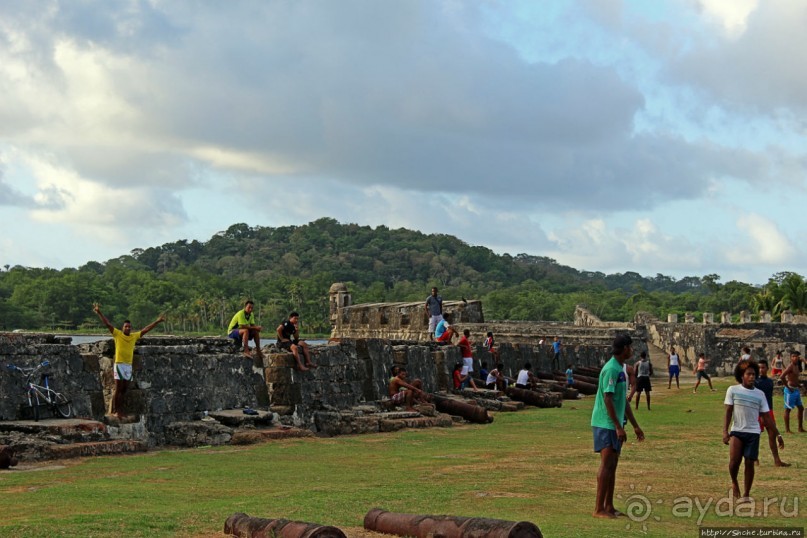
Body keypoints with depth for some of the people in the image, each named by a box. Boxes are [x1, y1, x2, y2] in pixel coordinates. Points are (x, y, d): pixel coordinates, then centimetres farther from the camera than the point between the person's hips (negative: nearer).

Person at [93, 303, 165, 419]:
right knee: (118, 389, -5)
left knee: (124, 389, 6)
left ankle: (120, 410, 11)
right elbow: (107, 324, -6)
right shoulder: (117, 334, -1)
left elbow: (145, 329, 17)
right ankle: (115, 411, -3)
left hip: (129, 366, 5)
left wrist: (157, 321, 17)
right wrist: (99, 312, -14)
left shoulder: (134, 336, 11)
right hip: (119, 364, -5)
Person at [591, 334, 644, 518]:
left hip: (614, 425, 10)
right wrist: (618, 426, -22)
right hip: (606, 424, -10)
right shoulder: (611, 369, -15)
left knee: (612, 465, 11)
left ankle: (609, 506, 16)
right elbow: (607, 399, -21)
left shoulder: (620, 369, 16)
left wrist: (635, 426, 23)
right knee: (607, 463, -10)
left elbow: (624, 400, 22)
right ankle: (599, 509, -9)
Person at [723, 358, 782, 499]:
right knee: (734, 460, -18)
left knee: (749, 463, 0)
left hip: (753, 433, 2)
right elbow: (728, 412, -1)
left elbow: (766, 417, 10)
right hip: (736, 431, -2)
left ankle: (746, 495, 13)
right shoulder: (733, 390, 0)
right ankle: (734, 483, 11)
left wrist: (778, 435, 7)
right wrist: (725, 431, -11)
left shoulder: (759, 394, 6)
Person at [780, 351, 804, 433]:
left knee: (801, 408, 14)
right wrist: (788, 387, -20)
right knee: (788, 409, -3)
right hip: (790, 390, -10)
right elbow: (782, 376, -28)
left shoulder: (796, 366, 12)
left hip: (796, 390, 10)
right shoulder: (790, 366, -15)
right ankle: (787, 429, 0)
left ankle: (800, 427, 22)